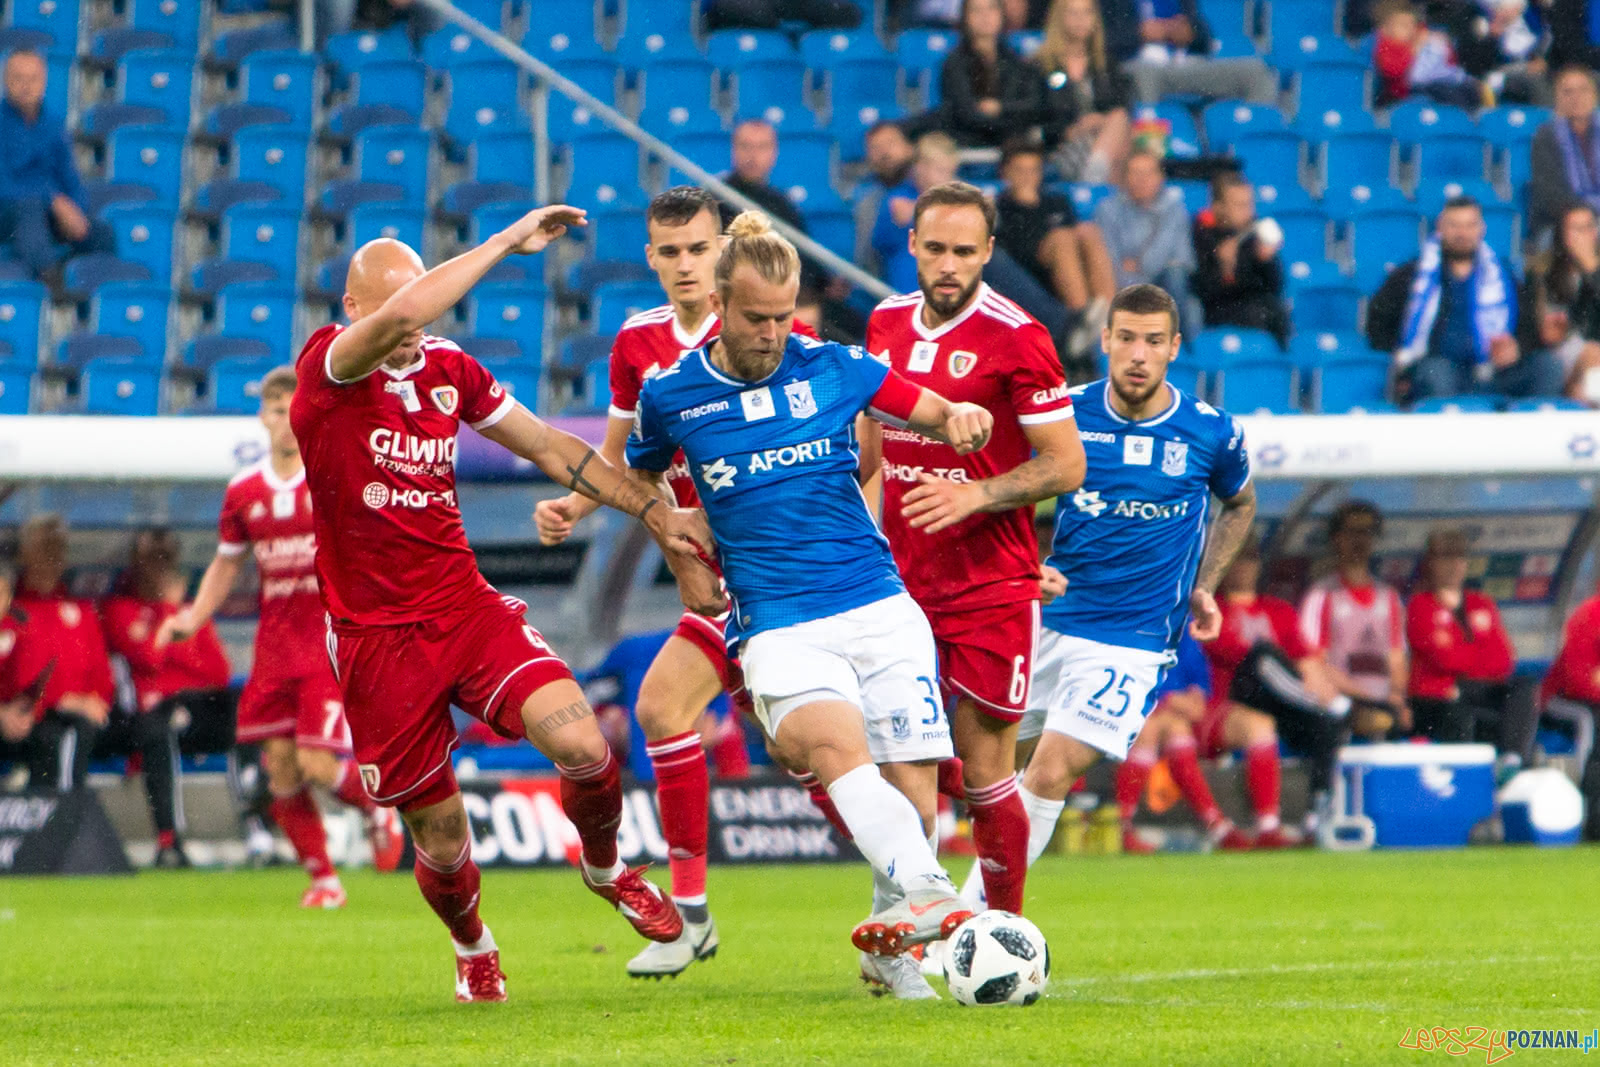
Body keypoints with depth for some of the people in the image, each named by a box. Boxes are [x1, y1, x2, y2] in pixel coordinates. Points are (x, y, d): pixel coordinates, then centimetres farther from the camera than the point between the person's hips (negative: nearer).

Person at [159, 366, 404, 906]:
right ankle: (322, 877, 15)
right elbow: (226, 563, 18)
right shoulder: (244, 491, 7)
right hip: (274, 647, 4)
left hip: (332, 643, -4)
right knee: (281, 769, 0)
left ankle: (377, 809, 19)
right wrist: (193, 618, 5)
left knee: (318, 764, -13)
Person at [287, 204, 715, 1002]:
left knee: (583, 748, -19)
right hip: (377, 638, -4)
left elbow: (550, 447, 18)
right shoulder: (326, 368, -12)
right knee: (439, 834, 4)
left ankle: (604, 869, 14)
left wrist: (653, 510, 15)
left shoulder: (449, 369, 6)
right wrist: (507, 241, -27)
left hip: (467, 608, 4)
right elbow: (402, 313, -33)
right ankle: (472, 951, 37)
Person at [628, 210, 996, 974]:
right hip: (779, 625, -2)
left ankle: (893, 945, 21)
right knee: (835, 747, -32)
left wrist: (962, 418, -6)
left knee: (915, 791, -4)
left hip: (882, 608, 2)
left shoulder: (832, 367, 6)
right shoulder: (670, 395, 5)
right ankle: (928, 897, -51)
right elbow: (638, 478, 26)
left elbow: (934, 415, 16)